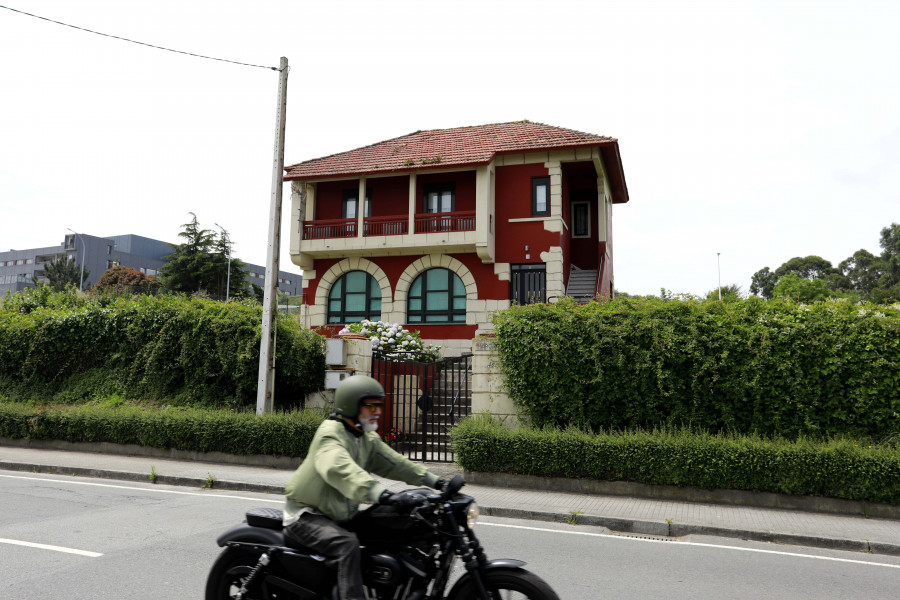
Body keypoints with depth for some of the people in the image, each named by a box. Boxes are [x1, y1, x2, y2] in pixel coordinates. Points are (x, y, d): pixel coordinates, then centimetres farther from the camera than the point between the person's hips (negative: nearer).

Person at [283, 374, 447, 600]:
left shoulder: (369, 439, 7)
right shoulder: (330, 433, -22)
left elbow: (395, 463, 10)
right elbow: (341, 469, -40)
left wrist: (436, 482, 0)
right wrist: (385, 496, -53)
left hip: (341, 515, 9)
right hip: (307, 515, -8)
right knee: (347, 544, -32)